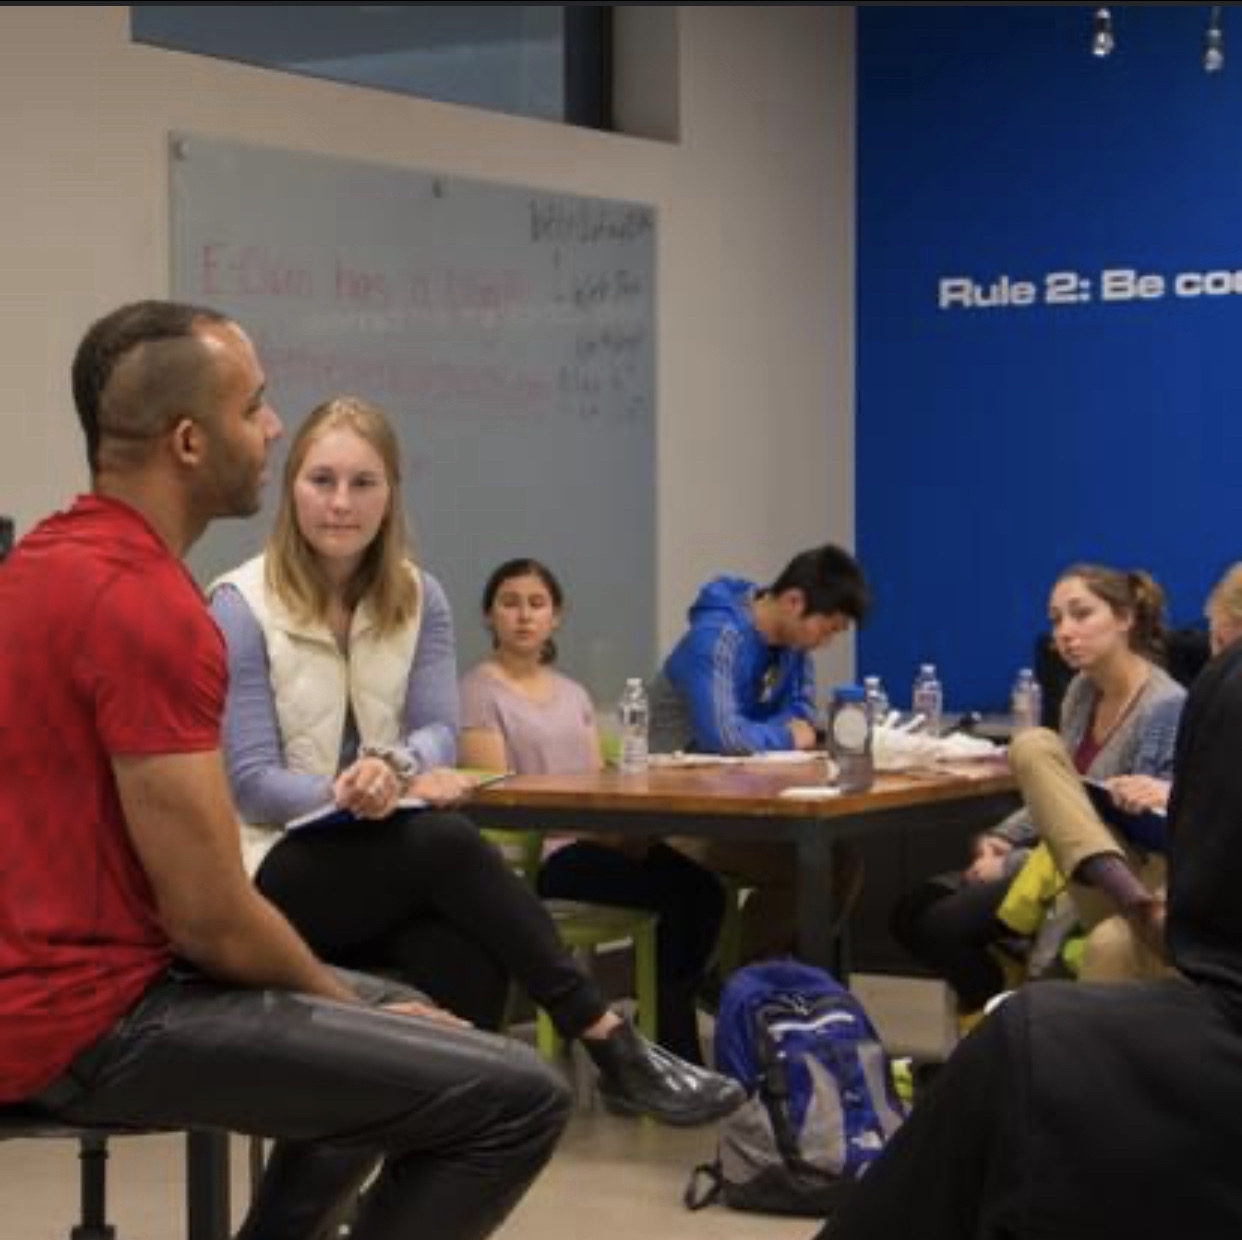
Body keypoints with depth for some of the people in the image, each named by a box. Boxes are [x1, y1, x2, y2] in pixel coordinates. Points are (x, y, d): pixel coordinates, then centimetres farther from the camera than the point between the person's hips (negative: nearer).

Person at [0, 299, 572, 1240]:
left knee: (402, 1026, 30)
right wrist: (341, 1001, -2)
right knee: (516, 1097, -16)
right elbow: (210, 914, -21)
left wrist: (343, 998, 16)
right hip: (93, 1016, -11)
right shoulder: (144, 604, -21)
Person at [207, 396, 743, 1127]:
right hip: (280, 874, -4)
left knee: (467, 949, -32)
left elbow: (439, 734, -4)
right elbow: (253, 782, -12)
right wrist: (344, 794, -32)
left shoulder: (419, 599, 7)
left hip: (391, 861, 4)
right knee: (446, 842, -32)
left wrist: (395, 767, -29)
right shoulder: (241, 608, -8)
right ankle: (612, 1045, -29)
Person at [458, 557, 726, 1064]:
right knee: (685, 892, -25)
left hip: (595, 838, 7)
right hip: (535, 852, -6)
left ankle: (669, 1040, -8)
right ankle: (673, 1047, -12)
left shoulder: (572, 692, 23)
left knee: (703, 891, -21)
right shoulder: (479, 691, 1)